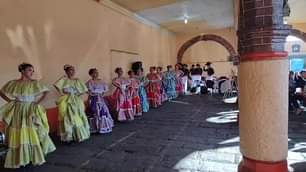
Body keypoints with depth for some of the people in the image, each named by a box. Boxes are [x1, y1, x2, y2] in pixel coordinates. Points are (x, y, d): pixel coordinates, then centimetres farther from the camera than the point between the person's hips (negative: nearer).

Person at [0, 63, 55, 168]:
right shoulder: (13, 83, 1)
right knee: (18, 135, 7)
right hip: (17, 111, 1)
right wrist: (11, 101, 0)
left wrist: (37, 102, -9)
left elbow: (45, 92, -3)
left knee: (33, 133, 4)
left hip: (31, 110, -1)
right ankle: (19, 159, 21)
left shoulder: (34, 83, -2)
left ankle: (35, 157, 18)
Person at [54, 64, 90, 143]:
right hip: (67, 101, -3)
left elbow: (85, 90, 6)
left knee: (78, 118, 7)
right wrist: (61, 93, -17)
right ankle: (68, 137, 12)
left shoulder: (77, 80, 6)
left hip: (76, 101, 3)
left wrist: (78, 94, -5)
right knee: (67, 119, 2)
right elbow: (56, 85, -21)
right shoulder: (64, 79, -4)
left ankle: (79, 135, 20)